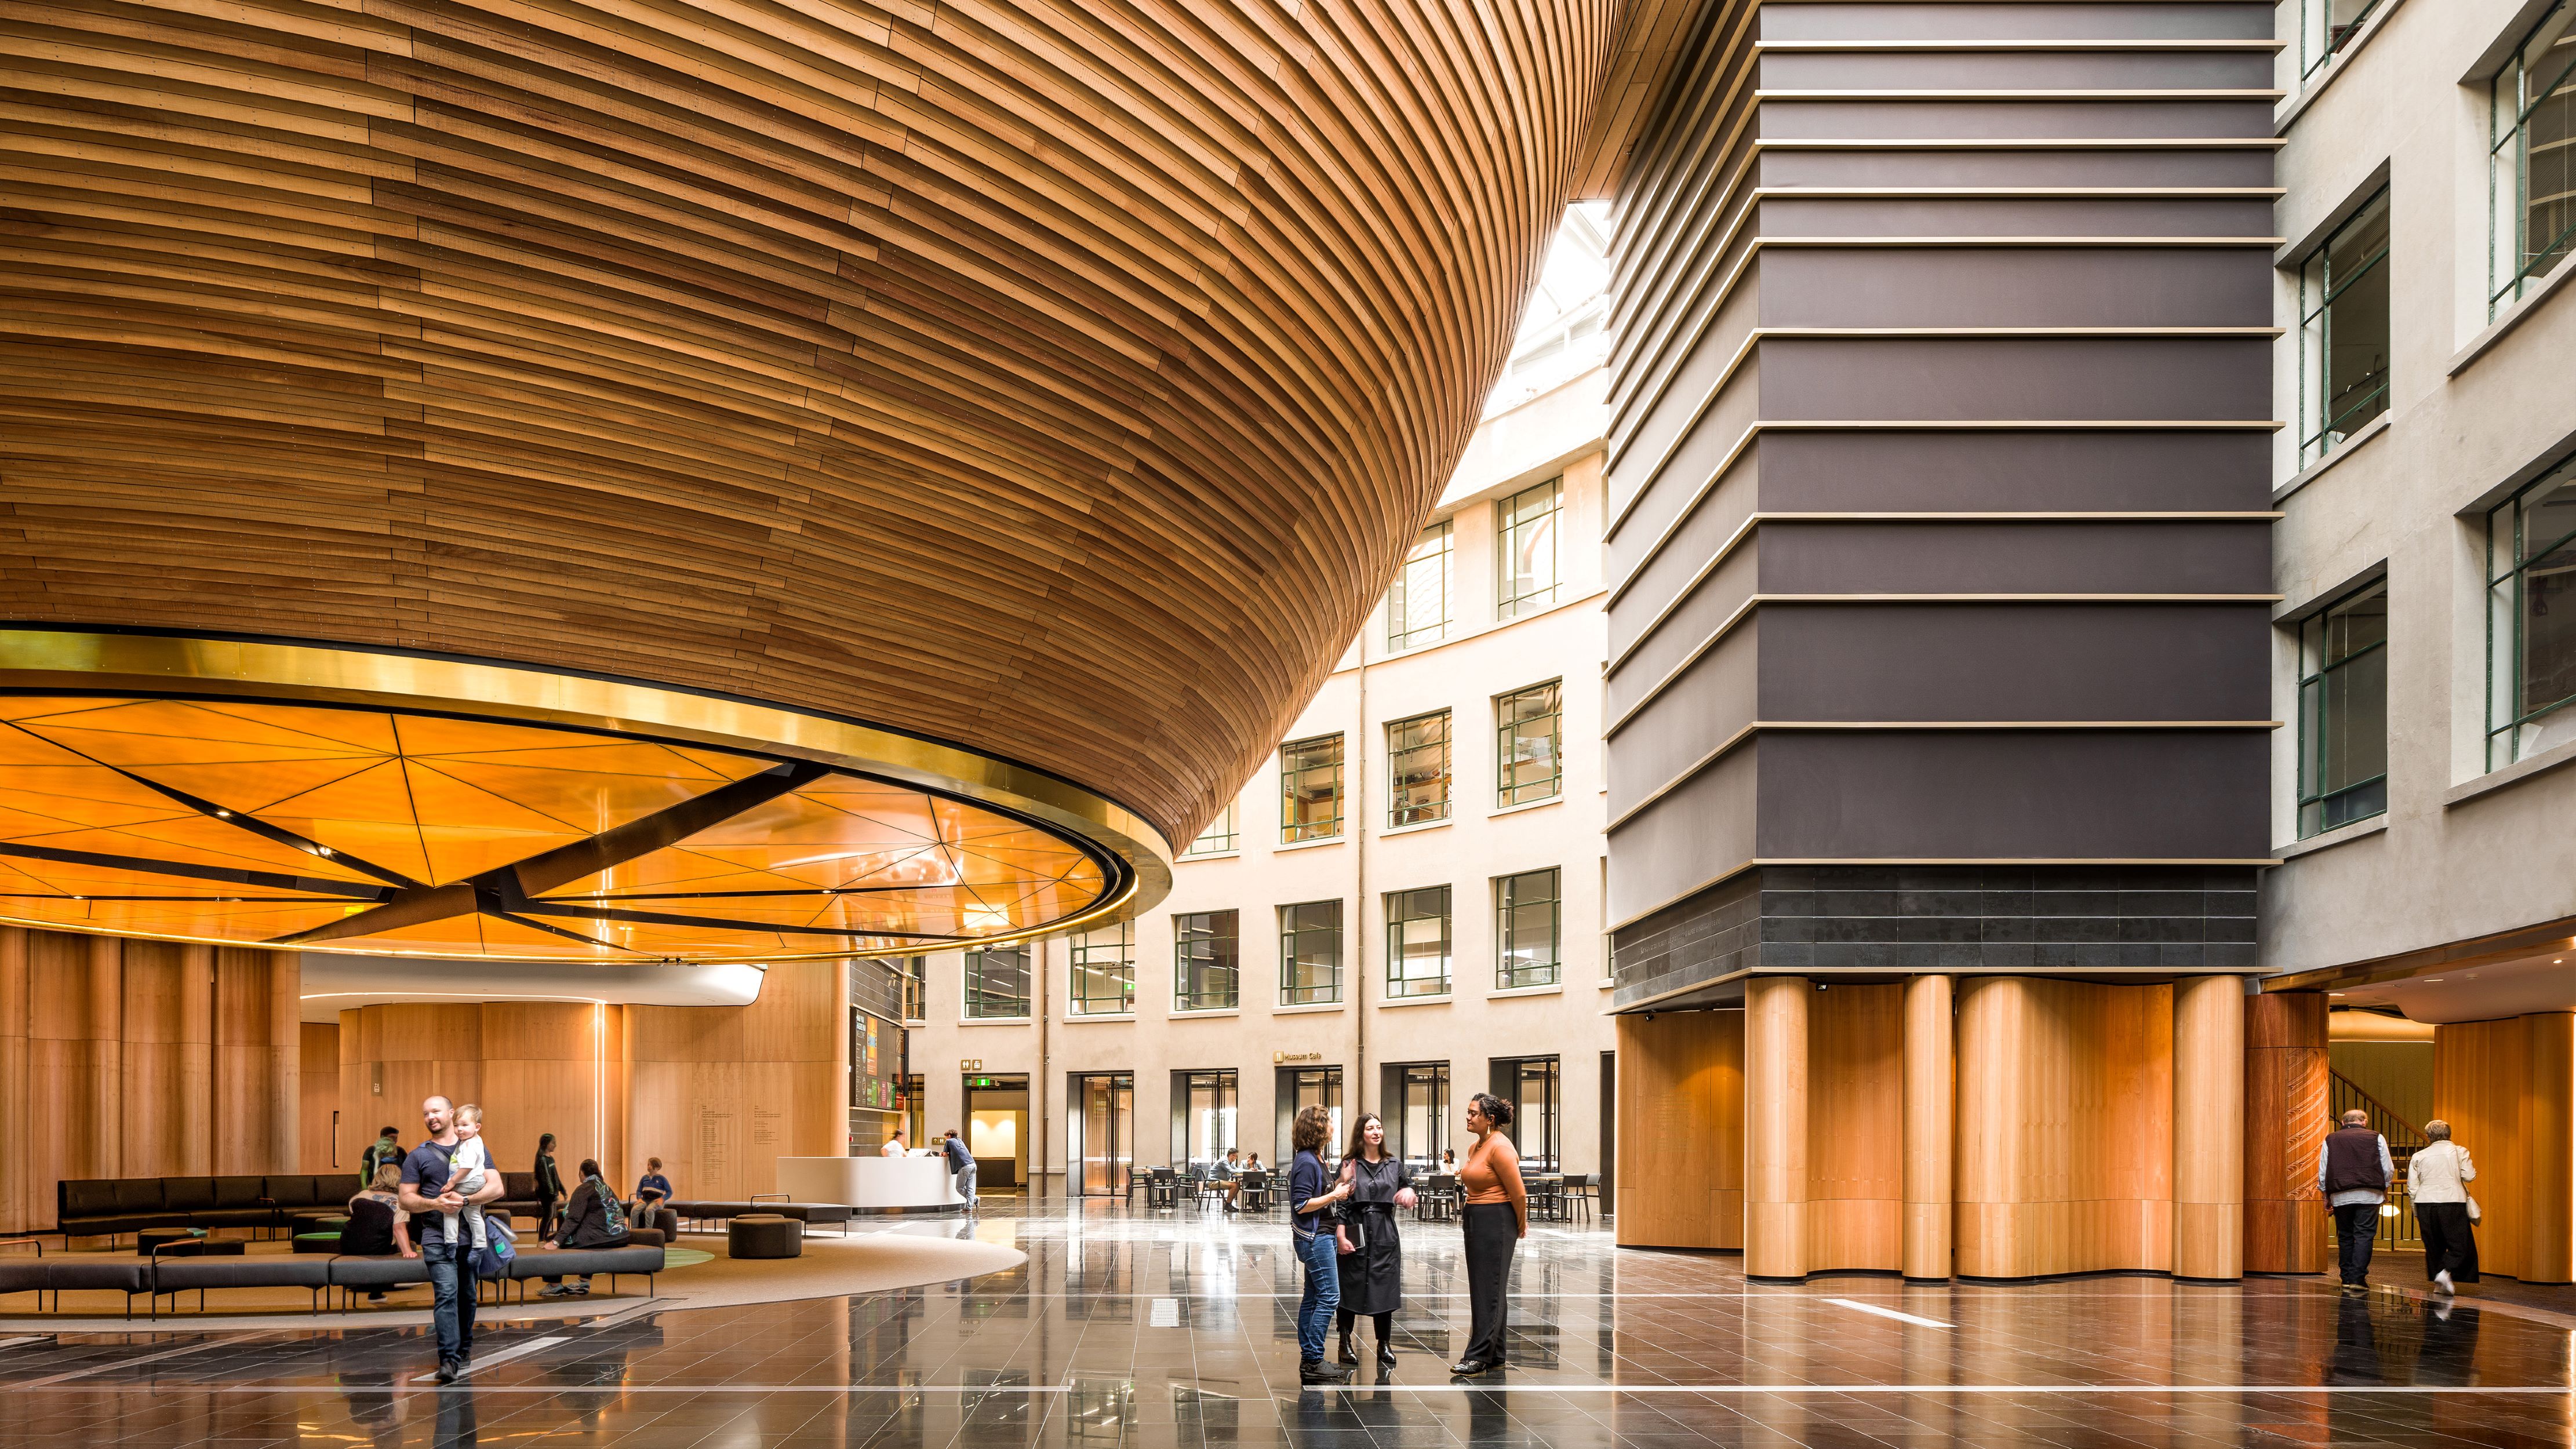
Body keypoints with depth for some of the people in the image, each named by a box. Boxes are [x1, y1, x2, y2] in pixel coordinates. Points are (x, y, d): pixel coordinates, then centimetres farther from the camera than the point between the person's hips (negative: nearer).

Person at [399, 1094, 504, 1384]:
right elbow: (405, 1199, 6)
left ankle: (464, 1349, 25)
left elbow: (496, 1187, 1)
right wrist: (434, 1204, -13)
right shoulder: (418, 1156, 10)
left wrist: (464, 1199, -14)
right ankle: (449, 1359, -19)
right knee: (446, 1295, -14)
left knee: (467, 1296, 9)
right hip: (437, 1238, -2)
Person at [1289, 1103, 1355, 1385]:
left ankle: (1309, 1361, 15)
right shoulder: (1306, 1163, -17)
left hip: (1319, 1237, 10)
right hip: (1314, 1237, -10)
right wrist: (1334, 1196, -16)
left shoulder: (1316, 1159, 14)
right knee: (1330, 1296, -10)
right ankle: (1313, 1362, -8)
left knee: (1313, 1297, 11)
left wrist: (1340, 1187, 6)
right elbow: (1301, 1204, -21)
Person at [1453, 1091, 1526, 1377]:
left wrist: (1520, 1226, -5)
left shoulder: (1499, 1147, -16)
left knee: (1488, 1290, -7)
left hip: (1496, 1222, -10)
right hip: (1476, 1221, 10)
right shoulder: (1475, 1148, 13)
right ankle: (1495, 1357, 18)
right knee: (1484, 1289, 12)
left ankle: (1478, 1357, -6)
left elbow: (1518, 1193, -15)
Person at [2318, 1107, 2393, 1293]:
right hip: (2369, 1194, -2)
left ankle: (2347, 1279, 9)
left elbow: (2322, 1171, 12)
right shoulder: (2376, 1138, 8)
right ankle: (2358, 1278, -13)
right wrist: (2384, 1190, 22)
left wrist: (2326, 1195, 20)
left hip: (2340, 1196, 2)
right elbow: (2388, 1169, 8)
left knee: (2345, 1237, 10)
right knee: (2364, 1236, -4)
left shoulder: (2330, 1140, 13)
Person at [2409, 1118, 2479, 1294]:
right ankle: (2446, 1272, -23)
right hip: (2452, 1201, -3)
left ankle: (2438, 1283, 9)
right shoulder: (2459, 1151, 4)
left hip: (2425, 1203, 3)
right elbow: (2469, 1176, -5)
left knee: (2434, 1246, 11)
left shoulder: (2419, 1156, 10)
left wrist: (2416, 1211, 16)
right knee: (2460, 1245, 0)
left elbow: (2412, 1186, 7)